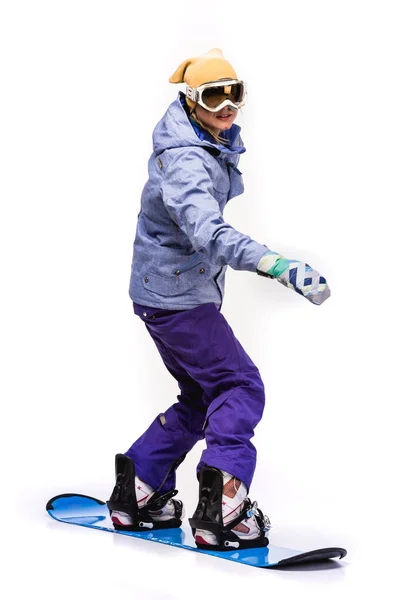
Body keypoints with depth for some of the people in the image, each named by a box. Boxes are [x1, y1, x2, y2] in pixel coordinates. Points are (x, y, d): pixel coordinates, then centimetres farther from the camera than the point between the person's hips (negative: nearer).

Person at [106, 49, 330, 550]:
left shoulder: (216, 141, 4)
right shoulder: (186, 161, -27)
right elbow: (208, 233, -45)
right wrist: (276, 265, -56)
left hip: (173, 290, 10)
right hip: (176, 295, -10)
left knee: (202, 398, 17)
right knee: (240, 387, -11)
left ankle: (135, 493, 22)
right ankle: (220, 512, -17)